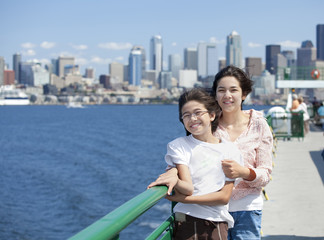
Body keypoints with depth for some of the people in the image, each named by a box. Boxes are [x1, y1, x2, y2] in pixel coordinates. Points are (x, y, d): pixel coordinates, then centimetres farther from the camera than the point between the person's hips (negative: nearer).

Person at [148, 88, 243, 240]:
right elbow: (188, 188, -8)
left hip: (218, 224, 1)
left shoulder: (230, 150, 4)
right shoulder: (179, 145, 2)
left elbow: (224, 196, -3)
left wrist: (182, 199, -11)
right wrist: (173, 180, -30)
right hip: (187, 222, -1)